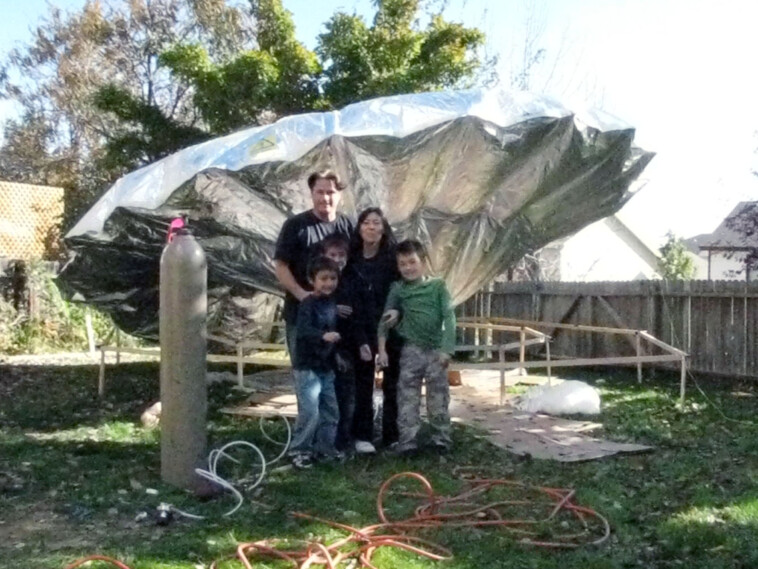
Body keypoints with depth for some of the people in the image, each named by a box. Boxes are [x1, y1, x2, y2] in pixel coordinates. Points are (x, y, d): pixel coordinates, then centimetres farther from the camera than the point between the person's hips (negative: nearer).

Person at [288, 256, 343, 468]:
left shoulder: (332, 303, 7)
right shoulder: (308, 304, -16)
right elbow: (302, 331, -31)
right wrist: (323, 336, -46)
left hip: (326, 366, 8)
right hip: (307, 367, -8)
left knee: (330, 410, 15)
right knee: (310, 411, -11)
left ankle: (324, 447, 29)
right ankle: (298, 450, 4)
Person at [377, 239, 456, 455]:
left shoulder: (438, 286, -3)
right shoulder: (398, 289, 1)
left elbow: (449, 318, -6)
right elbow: (385, 320, 3)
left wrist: (446, 349, -12)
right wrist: (382, 349, -4)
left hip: (436, 349, -1)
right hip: (411, 350, 1)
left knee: (438, 397, 7)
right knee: (407, 397, 2)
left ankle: (441, 439, 18)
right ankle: (407, 441, 7)